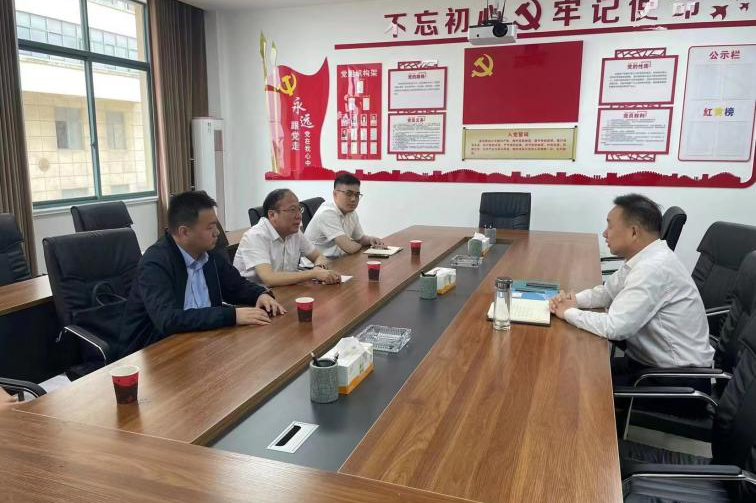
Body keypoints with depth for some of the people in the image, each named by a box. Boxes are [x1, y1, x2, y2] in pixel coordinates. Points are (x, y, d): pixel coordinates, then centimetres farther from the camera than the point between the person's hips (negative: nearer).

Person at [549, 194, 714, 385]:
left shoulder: (653, 268, -27)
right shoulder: (643, 258, 2)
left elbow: (614, 327, -29)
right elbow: (607, 292, 14)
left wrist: (569, 312, -13)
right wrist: (573, 300, -5)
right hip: (651, 359, 8)